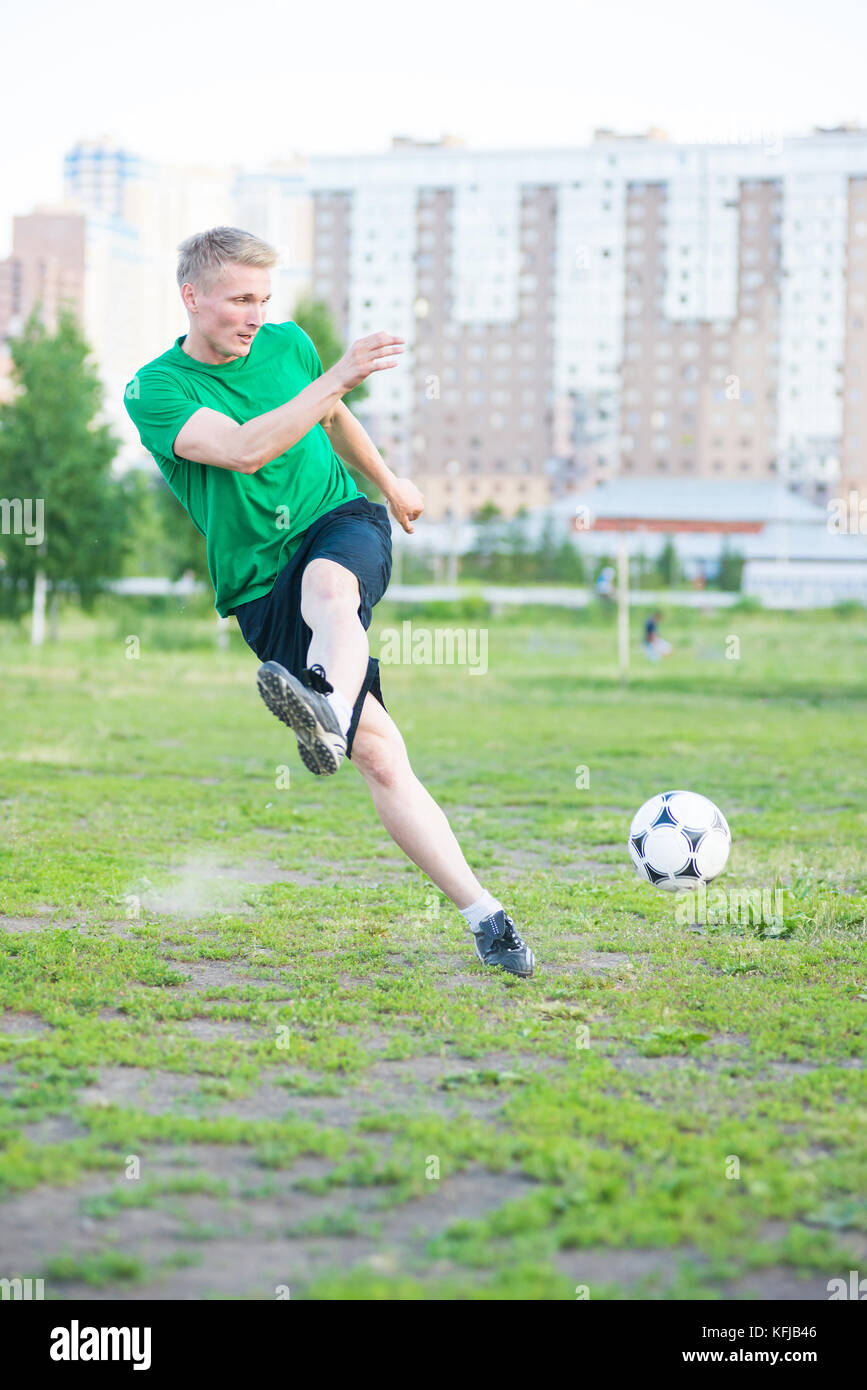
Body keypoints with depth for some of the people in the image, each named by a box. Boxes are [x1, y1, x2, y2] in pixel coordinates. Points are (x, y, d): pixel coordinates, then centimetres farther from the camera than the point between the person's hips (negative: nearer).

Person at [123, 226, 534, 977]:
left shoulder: (288, 344, 8)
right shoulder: (154, 390, -6)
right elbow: (241, 449, -23)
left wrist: (388, 481, 43)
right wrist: (338, 377, -27)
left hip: (343, 523, 2)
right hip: (263, 590, -2)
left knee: (328, 580, -39)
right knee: (379, 754, -16)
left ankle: (328, 707, -69)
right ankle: (483, 914, -16)